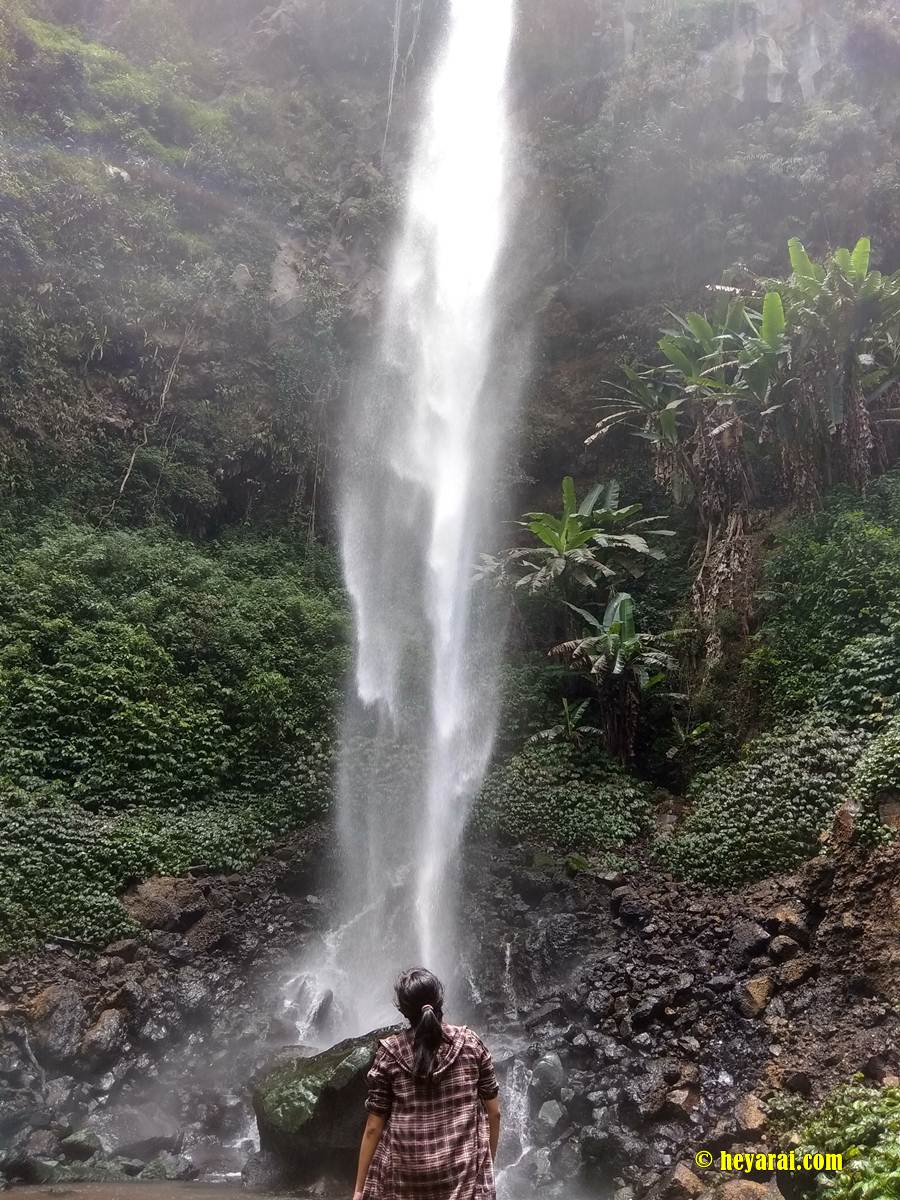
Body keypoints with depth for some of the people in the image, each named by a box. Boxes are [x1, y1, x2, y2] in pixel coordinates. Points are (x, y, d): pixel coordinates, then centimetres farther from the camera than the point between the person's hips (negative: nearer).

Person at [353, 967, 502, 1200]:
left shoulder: (390, 1054, -8)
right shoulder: (470, 1043, -5)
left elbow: (374, 1128, -5)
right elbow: (493, 1112, 1)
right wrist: (488, 1162, 17)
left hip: (404, 1181, -1)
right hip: (464, 1180, 1)